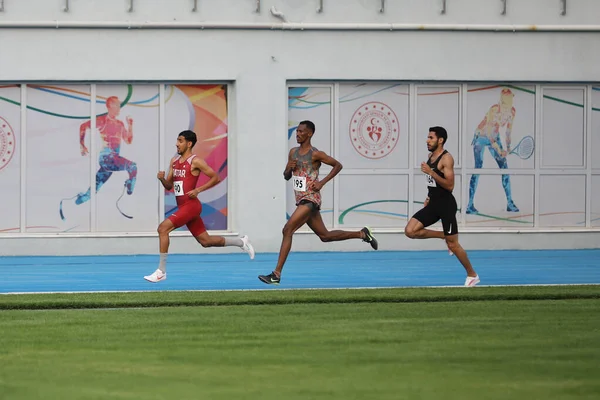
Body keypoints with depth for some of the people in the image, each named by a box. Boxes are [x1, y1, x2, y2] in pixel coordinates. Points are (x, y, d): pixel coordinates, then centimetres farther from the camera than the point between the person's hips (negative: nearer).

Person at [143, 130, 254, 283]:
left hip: (191, 205, -9)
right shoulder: (174, 161, 15)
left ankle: (161, 271, -16)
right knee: (205, 241, 14)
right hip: (183, 206, 9)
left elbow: (215, 178, -8)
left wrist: (198, 190, -16)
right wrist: (162, 179, -3)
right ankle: (241, 242, 32)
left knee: (163, 228, -19)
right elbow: (169, 186, 19)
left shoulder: (195, 161, -9)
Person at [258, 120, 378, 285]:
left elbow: (338, 165, -2)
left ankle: (276, 274, -20)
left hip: (310, 199, -9)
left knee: (287, 230, -19)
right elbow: (286, 177, 19)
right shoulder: (293, 152, 11)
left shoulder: (315, 154, -10)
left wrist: (322, 182, -10)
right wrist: (289, 168, -4)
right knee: (325, 236, 17)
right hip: (301, 199, 9)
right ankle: (362, 234, 34)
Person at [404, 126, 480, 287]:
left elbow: (449, 186, -23)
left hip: (446, 205, -8)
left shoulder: (446, 158, -16)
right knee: (410, 231, -6)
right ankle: (444, 236, 12)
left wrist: (431, 172, -27)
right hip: (433, 204, 8)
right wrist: (430, 197, 16)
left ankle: (472, 275, 15)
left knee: (453, 244, -2)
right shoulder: (431, 156, 10)